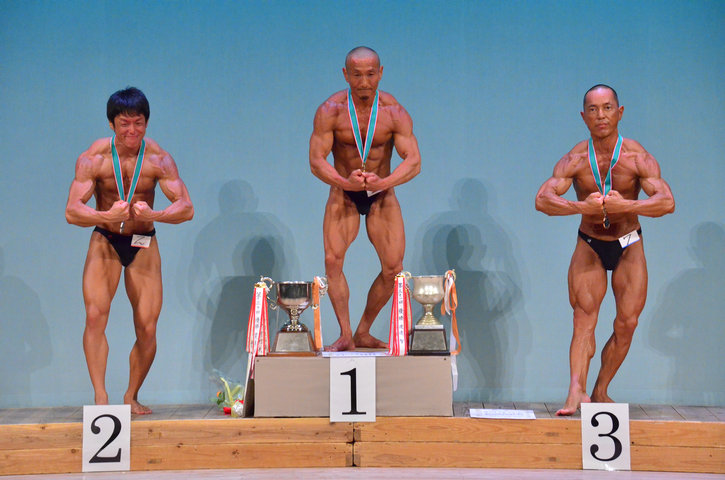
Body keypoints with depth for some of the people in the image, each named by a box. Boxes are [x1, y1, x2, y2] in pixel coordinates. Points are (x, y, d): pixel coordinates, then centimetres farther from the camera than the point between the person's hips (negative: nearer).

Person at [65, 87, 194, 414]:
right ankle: (100, 397, -17)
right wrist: (107, 216, -42)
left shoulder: (158, 159, -12)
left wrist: (154, 215, -39)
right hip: (104, 241, -1)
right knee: (95, 315, -20)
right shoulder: (93, 159, -14)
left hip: (143, 243, 1)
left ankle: (131, 397, 15)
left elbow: (186, 208, -19)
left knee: (147, 328, -3)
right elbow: (72, 211, -22)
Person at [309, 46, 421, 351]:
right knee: (332, 259, -20)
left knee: (393, 267, -8)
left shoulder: (395, 113, -12)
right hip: (343, 195, -1)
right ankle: (345, 335, -15)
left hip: (382, 196, 1)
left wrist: (383, 182, -39)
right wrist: (345, 182, -38)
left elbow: (414, 162, -20)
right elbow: (316, 161, -19)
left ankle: (364, 332, 8)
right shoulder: (330, 111, -13)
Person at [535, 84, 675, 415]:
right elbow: (542, 199, -24)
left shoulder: (637, 158, -13)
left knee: (627, 323, -3)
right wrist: (581, 206, -41)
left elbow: (667, 202, -25)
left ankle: (601, 391, 12)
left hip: (628, 245, 1)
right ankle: (577, 391, -24)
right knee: (584, 316, -14)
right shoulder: (575, 160, -11)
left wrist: (625, 206, -40)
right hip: (589, 245, 0)